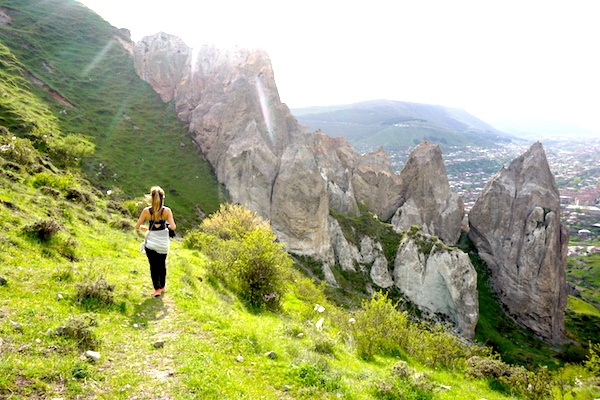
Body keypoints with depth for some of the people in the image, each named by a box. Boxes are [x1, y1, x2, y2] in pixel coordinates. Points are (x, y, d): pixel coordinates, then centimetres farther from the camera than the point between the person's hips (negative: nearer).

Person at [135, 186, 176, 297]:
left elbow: (137, 226, -5)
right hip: (163, 244, 1)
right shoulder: (167, 211, -11)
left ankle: (157, 289, 5)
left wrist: (144, 229, 15)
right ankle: (162, 286, 32)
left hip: (150, 243, -1)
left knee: (153, 266, 9)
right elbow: (173, 227, -16)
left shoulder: (146, 211, -10)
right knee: (162, 265, 18)